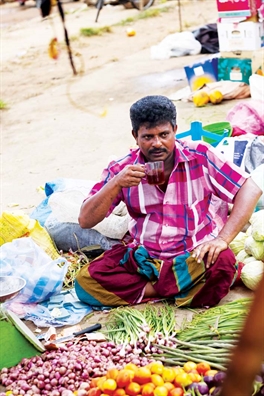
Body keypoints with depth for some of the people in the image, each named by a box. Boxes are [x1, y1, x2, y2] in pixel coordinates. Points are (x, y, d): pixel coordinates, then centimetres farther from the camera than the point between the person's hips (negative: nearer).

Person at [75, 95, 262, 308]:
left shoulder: (200, 157, -9)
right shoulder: (122, 169, -4)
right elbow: (85, 220, -7)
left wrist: (223, 239, -21)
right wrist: (116, 184, -23)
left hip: (195, 256, -2)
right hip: (142, 257, 3)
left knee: (222, 263, -36)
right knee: (85, 281, -19)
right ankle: (178, 289, -14)